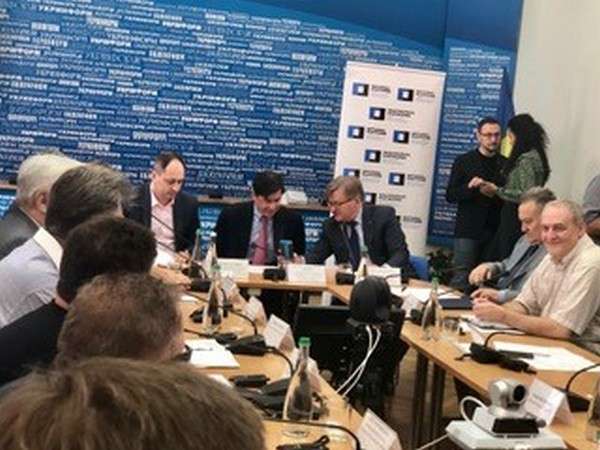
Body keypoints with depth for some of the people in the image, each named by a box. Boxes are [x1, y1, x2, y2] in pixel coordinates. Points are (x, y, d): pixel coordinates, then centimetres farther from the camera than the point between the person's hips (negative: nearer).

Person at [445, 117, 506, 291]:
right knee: (461, 277, -5)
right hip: (468, 230, -2)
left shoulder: (505, 164, 11)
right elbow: (450, 195, 2)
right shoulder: (464, 161, 5)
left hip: (495, 231, 2)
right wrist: (469, 187, -15)